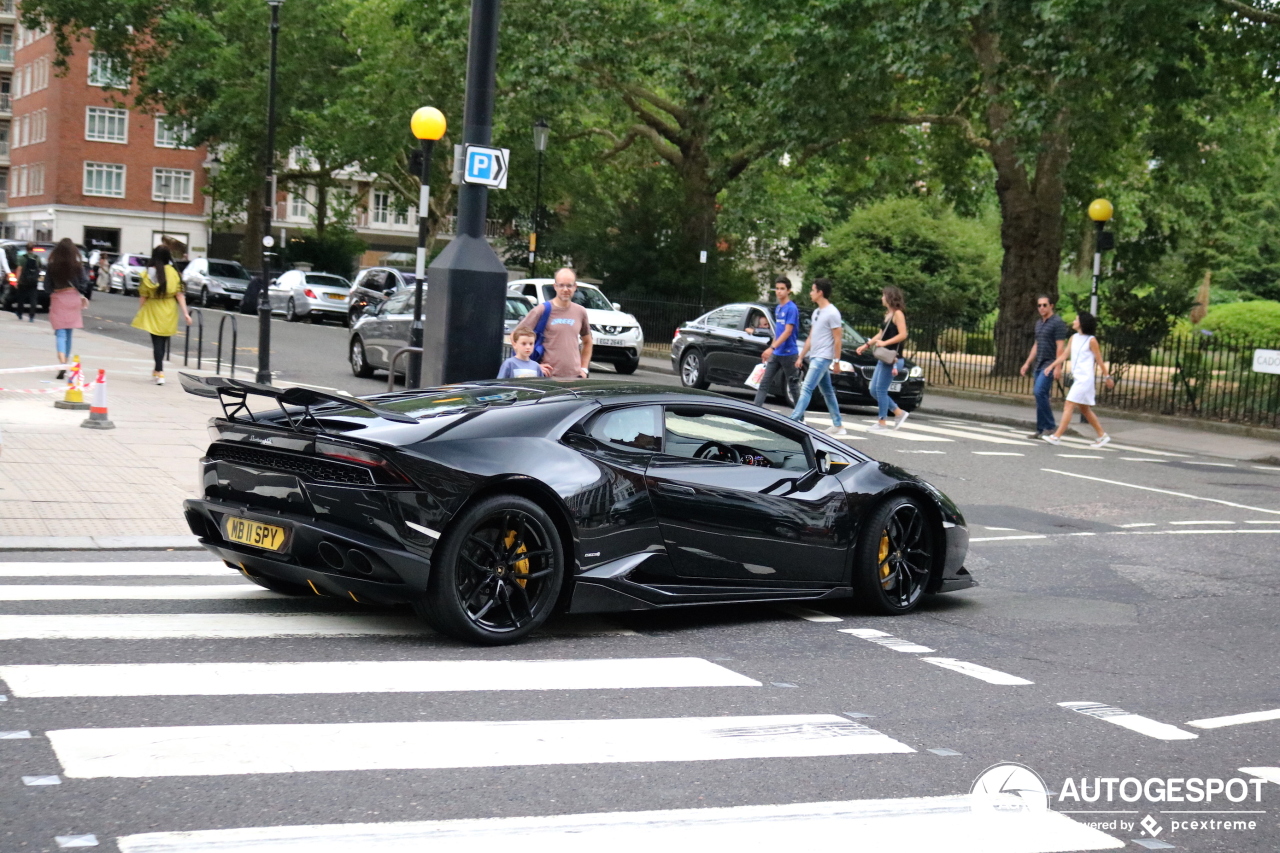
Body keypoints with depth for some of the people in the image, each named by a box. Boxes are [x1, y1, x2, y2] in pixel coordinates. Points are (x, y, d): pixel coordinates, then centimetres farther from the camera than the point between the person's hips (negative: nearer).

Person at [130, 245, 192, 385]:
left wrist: (140, 313, 5)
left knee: (157, 341, 1)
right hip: (169, 313, 2)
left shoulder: (147, 274, -8)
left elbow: (143, 297, -7)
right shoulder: (173, 273, -4)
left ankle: (160, 373, -10)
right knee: (163, 341, 16)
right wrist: (185, 313, -5)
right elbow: (179, 295, -7)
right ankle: (158, 370, 30)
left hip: (153, 313, -2)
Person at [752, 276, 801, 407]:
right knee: (764, 383, 2)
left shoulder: (791, 308, -13)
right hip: (775, 354, 8)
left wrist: (772, 348, -25)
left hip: (788, 353, -8)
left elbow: (787, 332, -19)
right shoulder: (777, 308, 12)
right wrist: (771, 350, 16)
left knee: (793, 386, 2)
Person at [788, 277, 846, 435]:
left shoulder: (832, 313, -12)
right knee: (827, 392, 12)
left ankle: (794, 421, -18)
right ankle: (838, 425, 17)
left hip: (823, 358, -9)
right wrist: (801, 357, 18)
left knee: (806, 388, -14)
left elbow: (838, 338, -14)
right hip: (814, 357, 9)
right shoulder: (817, 312, 15)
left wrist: (836, 361, -15)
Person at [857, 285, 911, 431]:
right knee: (874, 390, 9)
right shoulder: (888, 314, 16)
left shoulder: (898, 314, -10)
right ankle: (898, 412, 17)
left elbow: (903, 334, -19)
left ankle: (882, 422, 0)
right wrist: (866, 345, 23)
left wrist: (884, 343, -20)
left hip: (892, 358, -9)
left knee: (881, 389, -7)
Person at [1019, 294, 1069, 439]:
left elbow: (1060, 346, -14)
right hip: (1038, 364, 8)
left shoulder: (1057, 323, -8)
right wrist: (1027, 363, 21)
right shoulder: (1039, 323, 17)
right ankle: (1041, 430, 9)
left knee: (1040, 392, -20)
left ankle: (1050, 426, -13)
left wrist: (1058, 367, -20)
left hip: (1050, 364, -8)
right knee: (1041, 395, 7)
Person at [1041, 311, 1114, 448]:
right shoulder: (1074, 338, 11)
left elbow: (1099, 360, -5)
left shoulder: (1091, 340, -9)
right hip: (1076, 378, 8)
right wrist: (1052, 366, -1)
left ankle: (1056, 436, -14)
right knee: (1085, 409, 14)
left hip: (1085, 379, -8)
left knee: (1069, 406, -12)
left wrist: (1107, 377, -1)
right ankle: (1102, 436, 24)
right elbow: (1065, 354, 9)